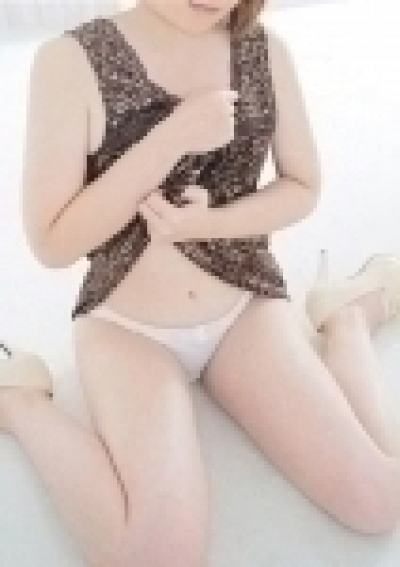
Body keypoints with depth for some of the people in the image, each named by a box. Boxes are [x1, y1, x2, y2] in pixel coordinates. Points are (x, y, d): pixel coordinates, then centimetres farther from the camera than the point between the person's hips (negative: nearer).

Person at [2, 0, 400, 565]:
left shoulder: (267, 53, -2)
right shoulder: (72, 61, -13)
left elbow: (303, 189, 6)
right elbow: (52, 243, -14)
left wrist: (202, 225, -14)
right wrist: (171, 138, -24)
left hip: (247, 311, 4)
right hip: (126, 325, -3)